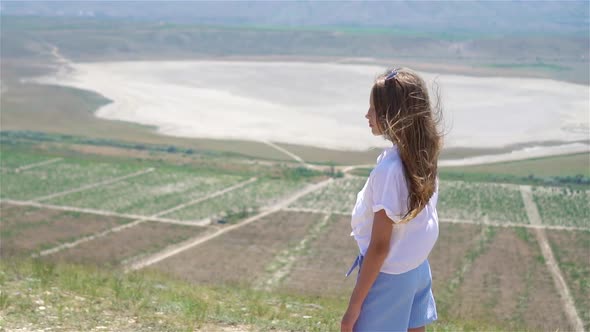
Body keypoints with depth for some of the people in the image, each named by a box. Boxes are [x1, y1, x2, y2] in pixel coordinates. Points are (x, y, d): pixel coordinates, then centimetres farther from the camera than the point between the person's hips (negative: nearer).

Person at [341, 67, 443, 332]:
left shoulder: (389, 169, -25)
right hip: (417, 268, 8)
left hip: (388, 275, -8)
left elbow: (379, 246, -21)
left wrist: (354, 305, -16)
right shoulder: (423, 156, -1)